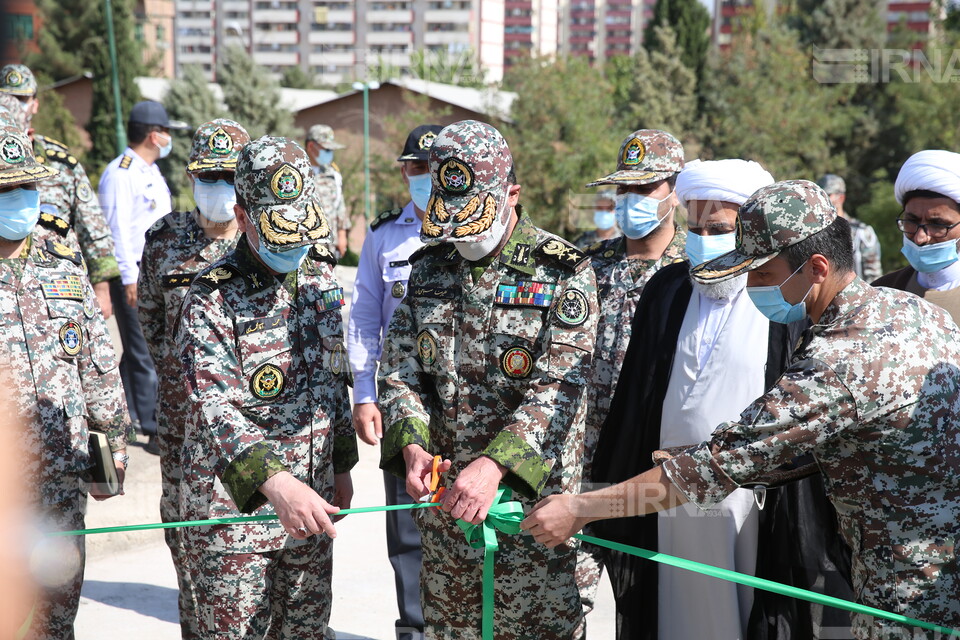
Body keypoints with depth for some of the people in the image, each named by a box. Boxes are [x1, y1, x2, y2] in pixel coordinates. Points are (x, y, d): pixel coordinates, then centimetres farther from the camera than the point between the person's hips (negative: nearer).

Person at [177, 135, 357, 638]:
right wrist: (275, 483, -43)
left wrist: (341, 465, 19)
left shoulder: (320, 273, 5)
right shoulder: (212, 300, -16)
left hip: (310, 499, 6)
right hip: (235, 508, -6)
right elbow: (216, 408, -29)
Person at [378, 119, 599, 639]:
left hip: (532, 499, -5)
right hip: (443, 495, 5)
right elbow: (400, 370, 7)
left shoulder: (562, 273, -9)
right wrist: (412, 445, -13)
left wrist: (494, 465, -30)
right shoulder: (429, 268, 8)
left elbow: (557, 391, -17)